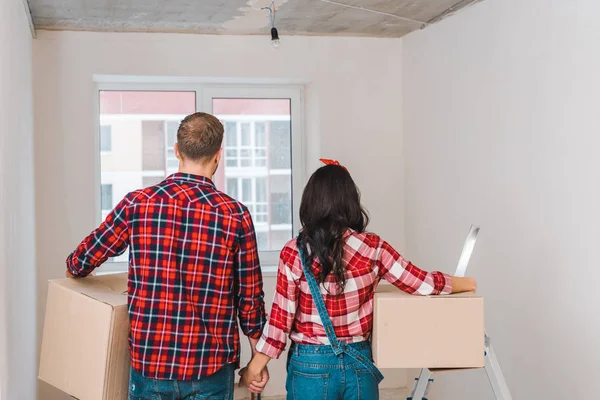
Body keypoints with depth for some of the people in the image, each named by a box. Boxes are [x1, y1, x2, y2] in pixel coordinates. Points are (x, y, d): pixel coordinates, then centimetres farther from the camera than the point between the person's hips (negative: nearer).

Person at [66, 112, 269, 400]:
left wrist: (74, 269, 30)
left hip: (149, 360, 1)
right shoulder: (235, 215, -8)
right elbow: (250, 298, -2)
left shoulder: (137, 204, -5)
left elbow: (79, 263, 5)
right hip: (211, 366, -1)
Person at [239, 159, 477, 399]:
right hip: (359, 364, 2)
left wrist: (254, 368, 3)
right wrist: (466, 283, 20)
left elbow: (281, 320, -9)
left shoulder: (294, 253, -11)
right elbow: (425, 284, 1)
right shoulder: (373, 248, -6)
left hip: (310, 366, -1)